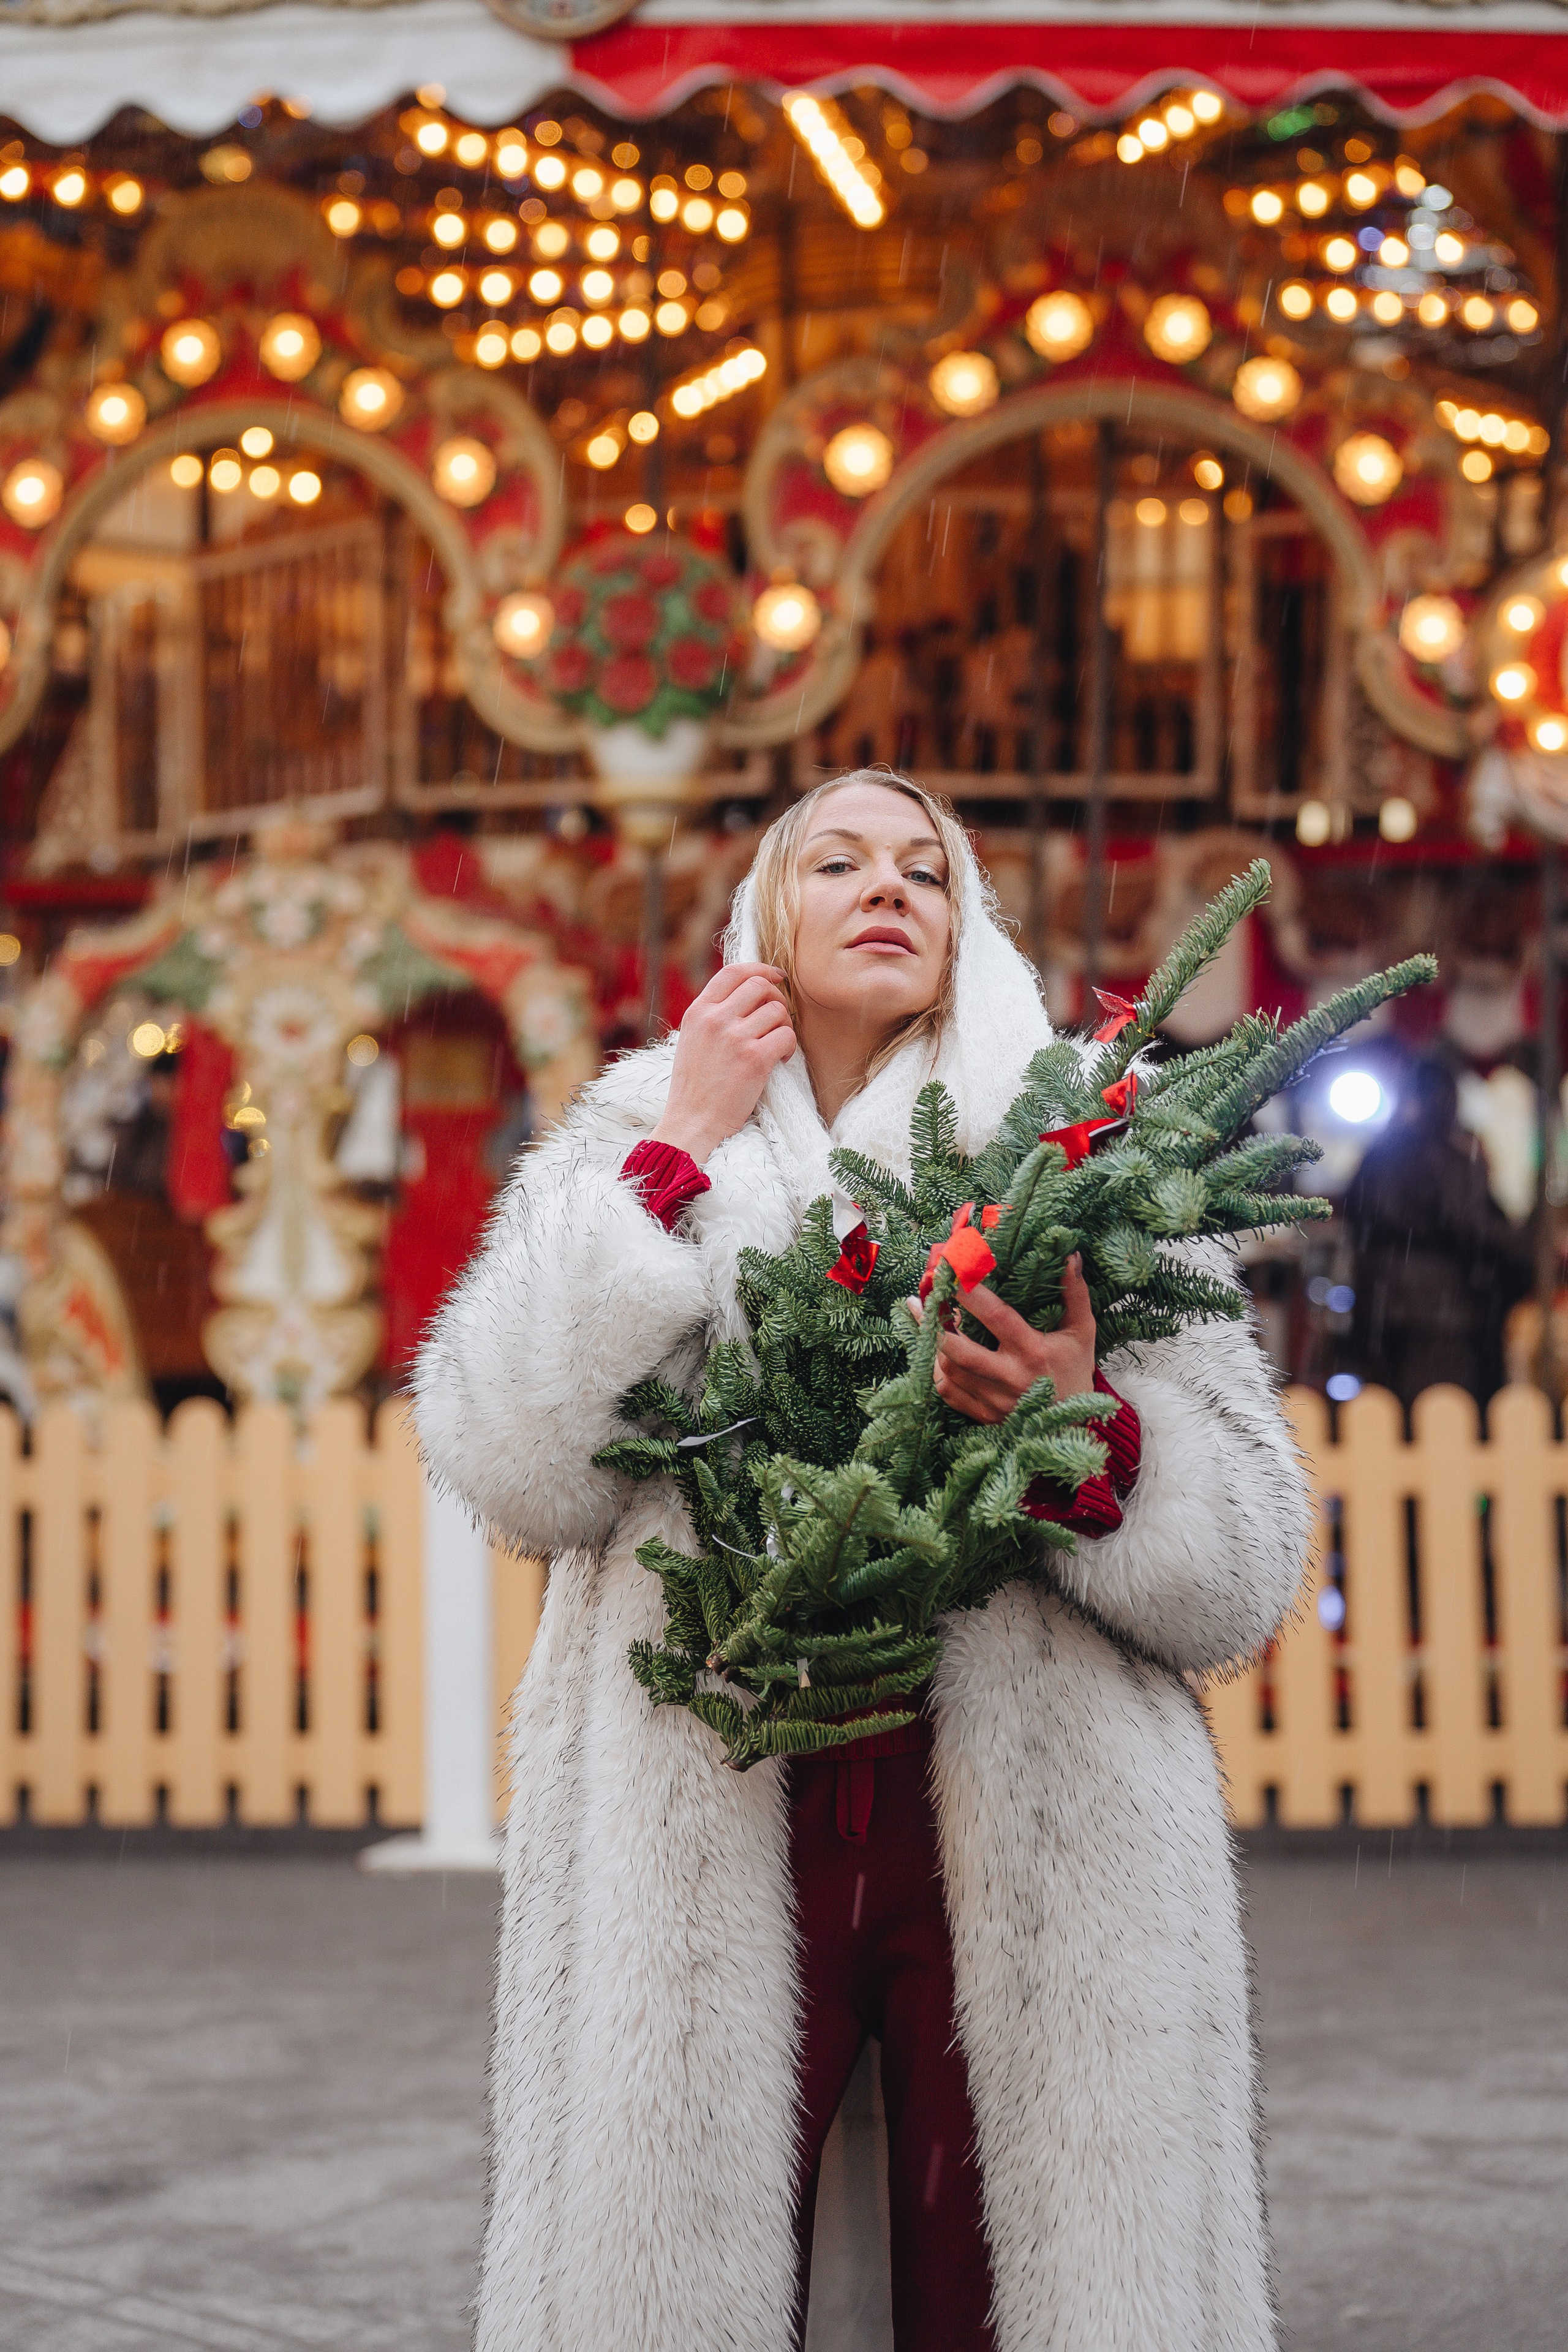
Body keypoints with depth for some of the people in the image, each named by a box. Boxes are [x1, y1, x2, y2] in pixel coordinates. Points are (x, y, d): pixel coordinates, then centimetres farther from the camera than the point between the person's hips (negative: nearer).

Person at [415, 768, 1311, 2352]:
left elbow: (1242, 1575, 4)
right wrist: (679, 1152, -3)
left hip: (1034, 1848, 0)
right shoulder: (633, 1146, 12)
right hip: (706, 1847, 0)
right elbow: (512, 1472, -5)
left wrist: (1090, 1432, -17)